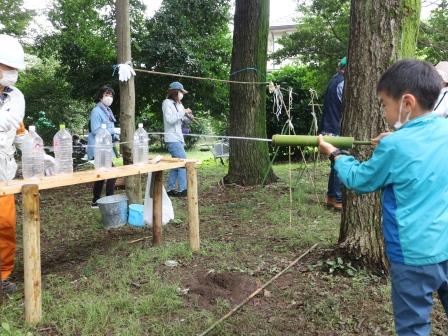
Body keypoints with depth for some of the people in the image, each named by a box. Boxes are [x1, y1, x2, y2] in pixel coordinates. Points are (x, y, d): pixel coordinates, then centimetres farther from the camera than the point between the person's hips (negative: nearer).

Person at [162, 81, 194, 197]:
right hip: (172, 139, -9)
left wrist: (188, 117, 2)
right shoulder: (167, 103, -7)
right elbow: (170, 119, -19)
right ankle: (182, 189, -9)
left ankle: (170, 189, 16)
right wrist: (183, 112, -16)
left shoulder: (178, 104, 16)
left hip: (178, 138, 9)